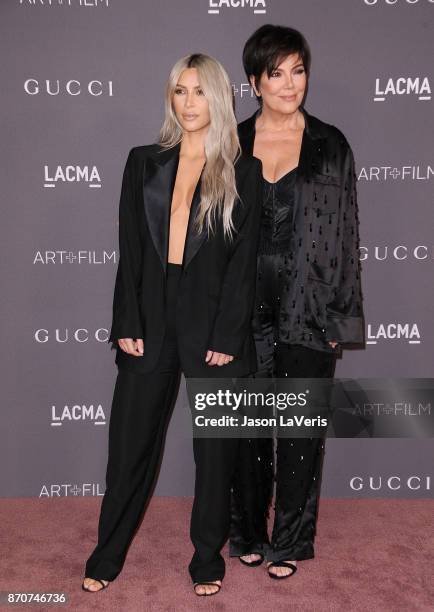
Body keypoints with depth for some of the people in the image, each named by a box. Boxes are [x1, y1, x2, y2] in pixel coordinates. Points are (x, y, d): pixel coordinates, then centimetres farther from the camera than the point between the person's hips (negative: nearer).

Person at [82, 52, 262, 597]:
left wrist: (226, 338, -11)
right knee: (130, 440, 8)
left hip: (214, 324, -2)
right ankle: (108, 552, 27)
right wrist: (127, 325, -4)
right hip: (151, 320, 2)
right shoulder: (144, 163, 8)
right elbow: (129, 251, 4)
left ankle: (208, 556, 28)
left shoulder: (242, 172, 1)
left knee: (215, 447, 10)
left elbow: (245, 260, -4)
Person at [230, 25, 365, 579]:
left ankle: (291, 540, 26)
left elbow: (346, 234, 2)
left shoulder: (331, 146, 3)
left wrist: (342, 316, -3)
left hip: (309, 309, -1)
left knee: (301, 426, 7)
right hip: (246, 307, 1)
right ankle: (249, 532, 30)